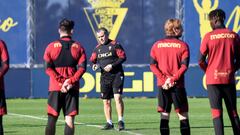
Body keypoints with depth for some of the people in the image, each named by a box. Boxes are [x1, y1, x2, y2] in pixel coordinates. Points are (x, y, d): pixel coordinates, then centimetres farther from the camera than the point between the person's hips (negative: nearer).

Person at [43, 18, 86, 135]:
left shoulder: (51, 46, 4)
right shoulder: (78, 47, 5)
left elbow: (48, 68, -5)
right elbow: (82, 68, -5)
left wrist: (60, 82, -9)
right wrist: (70, 81, -11)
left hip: (55, 87, 0)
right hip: (72, 88, 0)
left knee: (52, 119, 5)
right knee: (69, 119, 0)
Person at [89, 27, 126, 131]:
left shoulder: (115, 45, -5)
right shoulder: (98, 48, 11)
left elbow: (123, 57, -8)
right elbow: (92, 60, 16)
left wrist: (112, 65, -17)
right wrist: (94, 64, -7)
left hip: (116, 74, -6)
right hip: (104, 76, 6)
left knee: (117, 97, -17)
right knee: (106, 101, 7)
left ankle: (121, 121, -12)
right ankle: (109, 123, 16)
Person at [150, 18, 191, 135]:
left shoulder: (157, 45, 6)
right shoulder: (183, 45, -1)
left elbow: (152, 65, 0)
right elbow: (184, 66, -11)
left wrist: (163, 79, -6)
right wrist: (173, 79, -12)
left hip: (162, 85, 2)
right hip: (178, 85, -2)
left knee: (164, 115, 4)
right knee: (183, 115, 1)